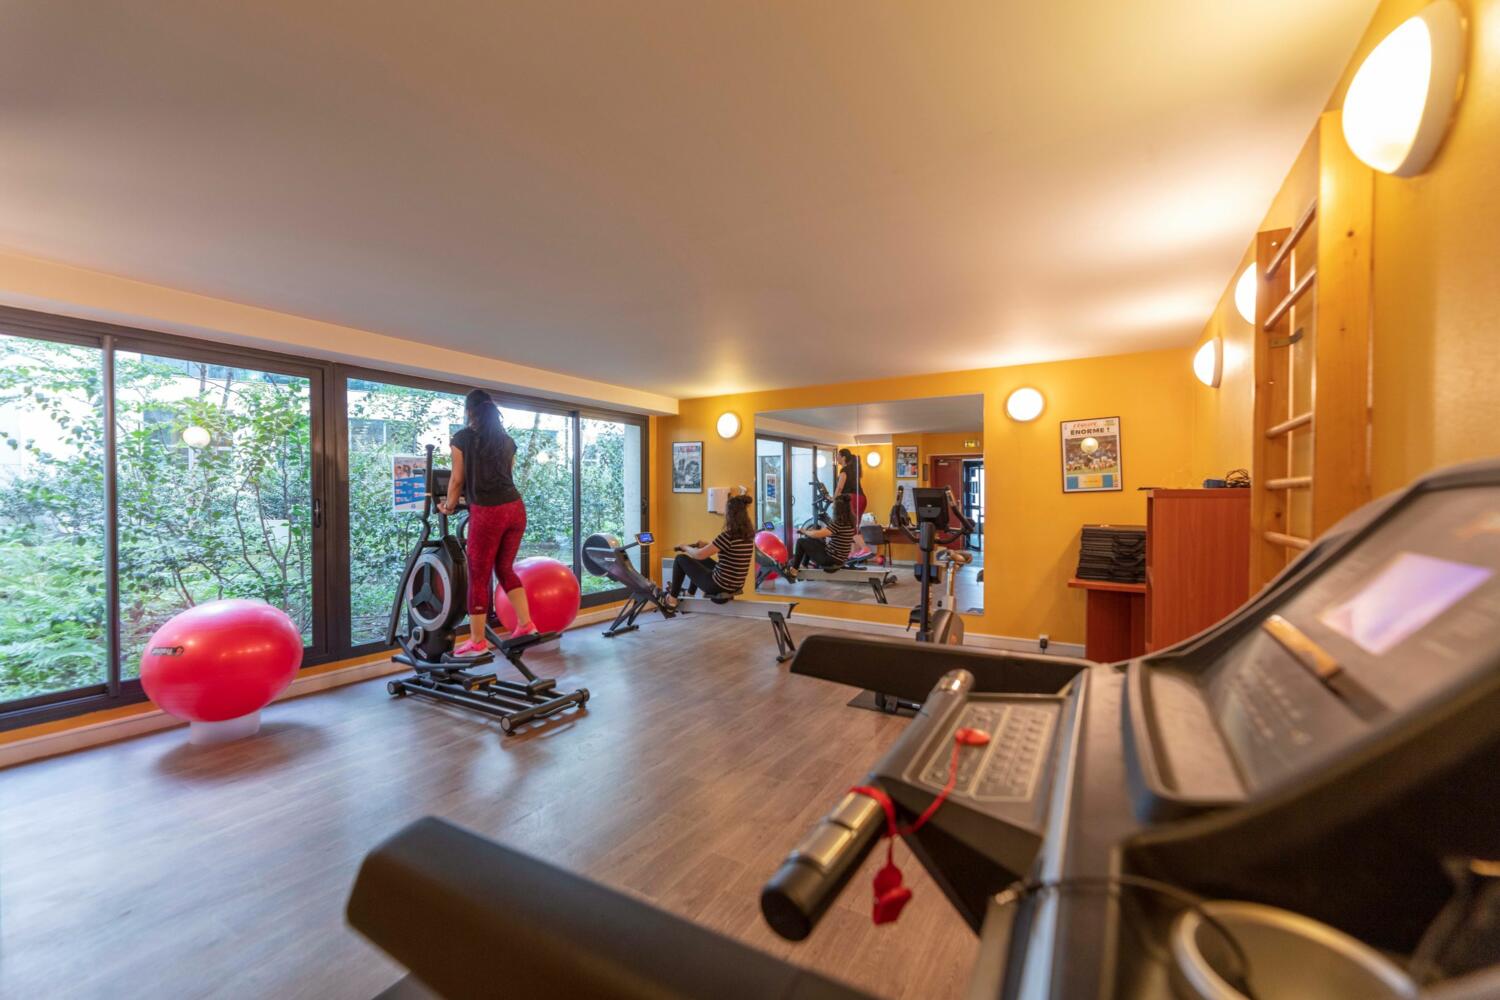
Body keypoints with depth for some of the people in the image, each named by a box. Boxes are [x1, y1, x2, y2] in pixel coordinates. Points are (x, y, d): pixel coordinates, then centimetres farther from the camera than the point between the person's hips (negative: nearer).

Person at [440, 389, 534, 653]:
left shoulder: (463, 438, 4)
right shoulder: (507, 440, 17)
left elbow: (458, 480, 8)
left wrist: (449, 506, 26)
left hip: (487, 513, -5)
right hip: (516, 508, 5)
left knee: (478, 577, 6)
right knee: (505, 569, 20)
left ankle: (477, 642, 15)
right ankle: (526, 624, 17)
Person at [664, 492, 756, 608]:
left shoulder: (728, 535, -25)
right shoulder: (748, 535, -1)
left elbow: (699, 554, -20)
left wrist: (685, 547, -1)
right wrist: (706, 545, 16)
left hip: (719, 585, -8)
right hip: (735, 585, 8)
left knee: (680, 559, 10)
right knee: (703, 560, 33)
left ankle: (672, 598, 23)